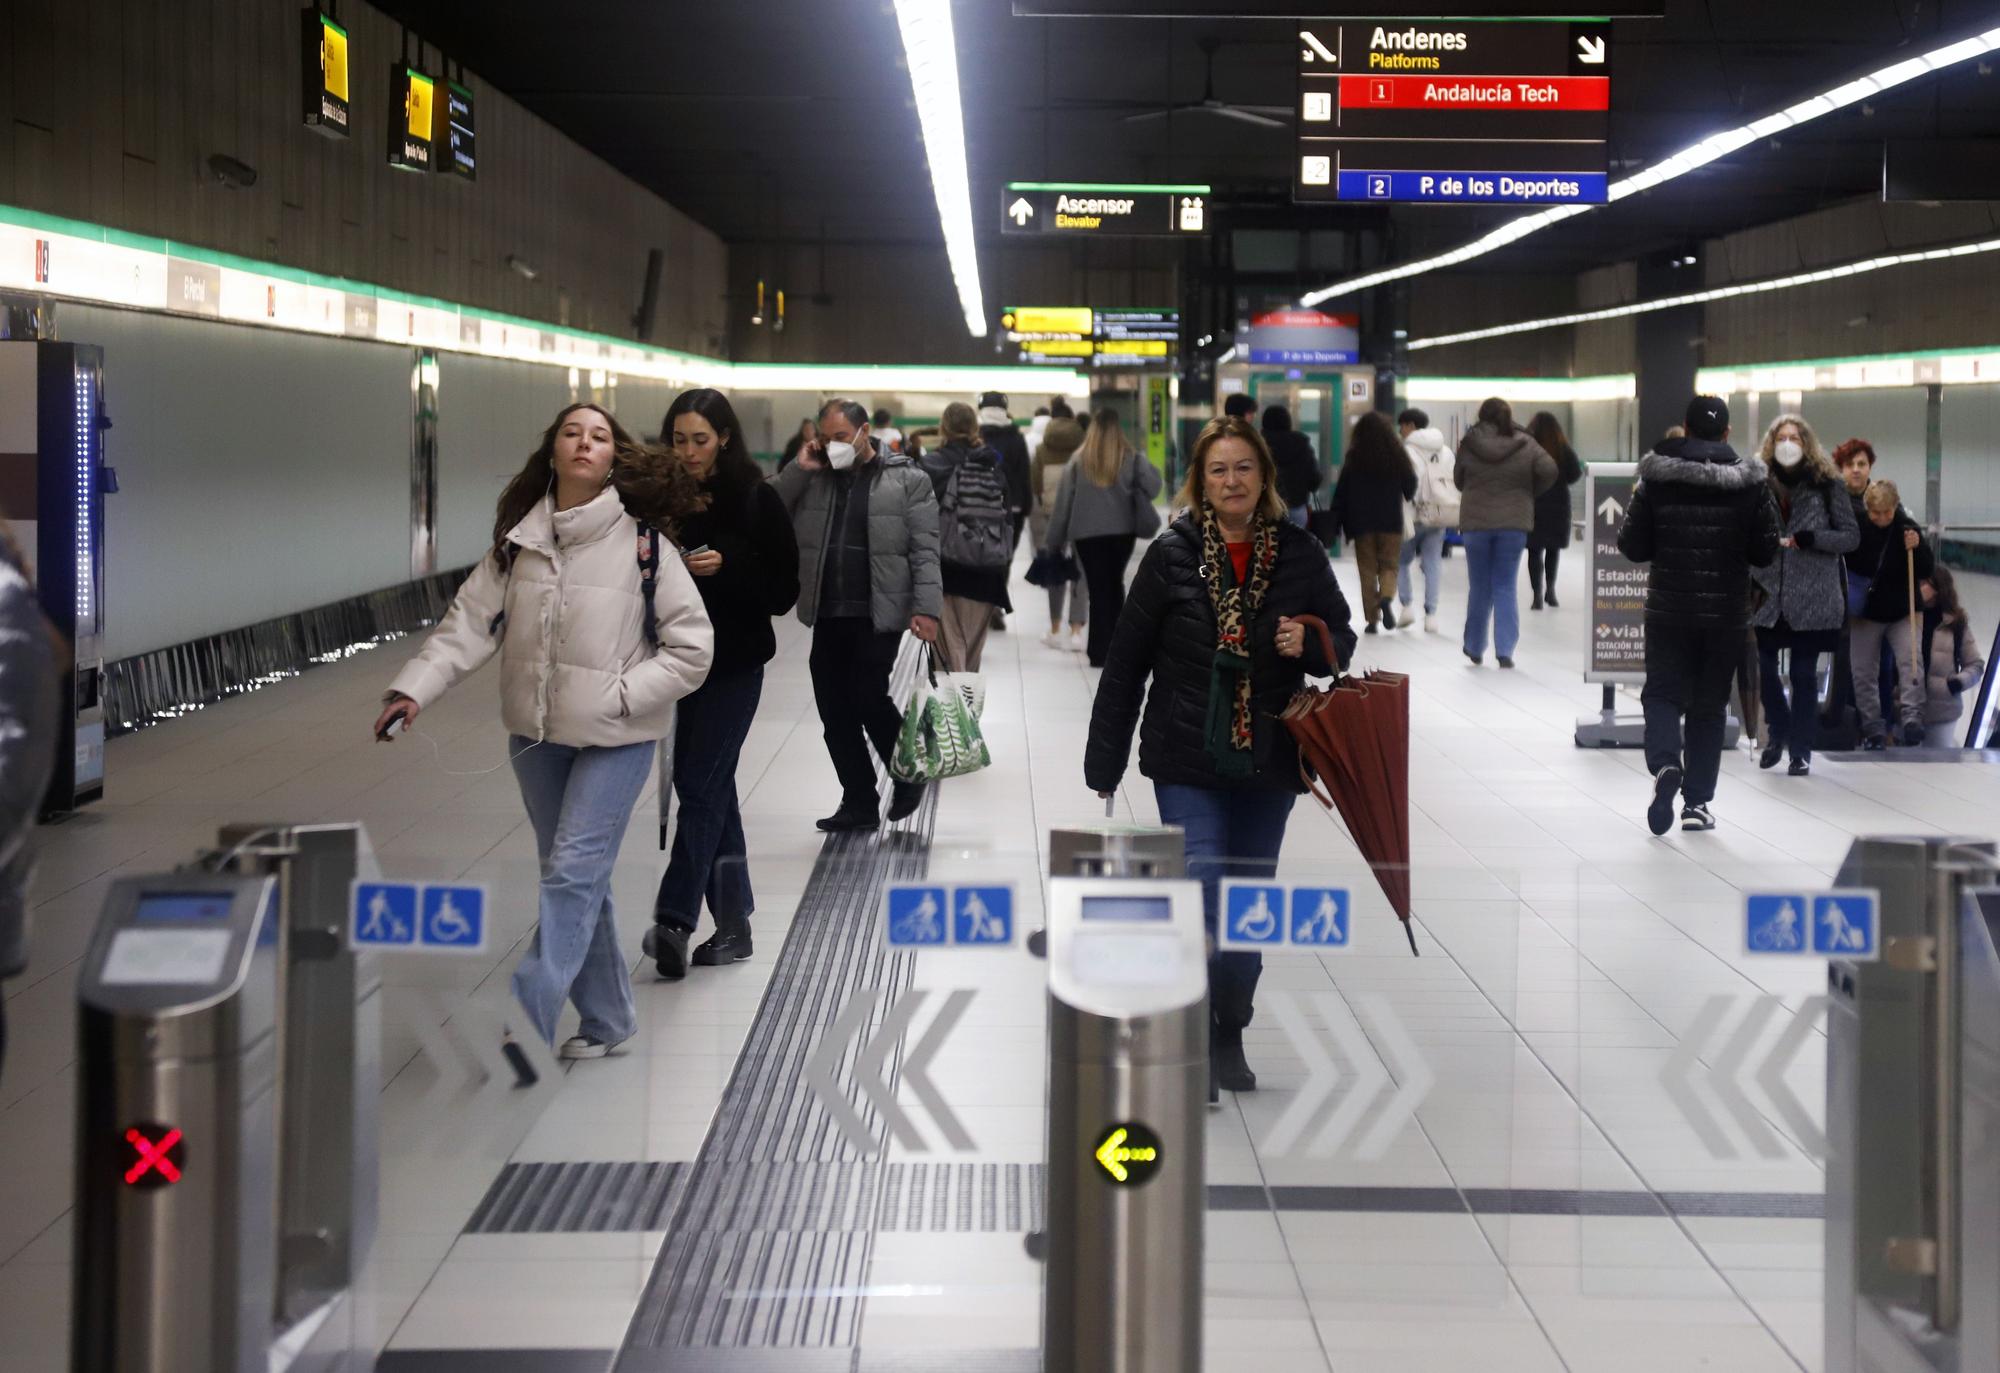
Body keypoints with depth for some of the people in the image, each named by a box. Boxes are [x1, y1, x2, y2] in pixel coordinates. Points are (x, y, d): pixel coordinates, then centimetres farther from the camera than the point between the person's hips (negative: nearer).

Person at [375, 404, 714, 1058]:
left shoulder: (643, 542, -8)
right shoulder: (519, 539, 4)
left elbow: (692, 646, -7)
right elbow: (470, 622, 1)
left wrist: (620, 696, -14)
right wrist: (413, 690, -11)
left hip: (616, 737, -5)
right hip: (537, 733, 5)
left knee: (573, 872, -11)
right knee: (574, 876, 13)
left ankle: (522, 1022, -12)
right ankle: (607, 1017, 26)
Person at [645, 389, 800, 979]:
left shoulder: (757, 502, -7)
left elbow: (784, 592, -7)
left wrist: (726, 568, -21)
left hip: (732, 665, -5)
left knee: (700, 788, -11)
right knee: (712, 790, 11)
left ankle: (674, 920, -15)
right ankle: (733, 924, 20)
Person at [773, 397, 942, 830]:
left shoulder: (908, 481, 0)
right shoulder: (814, 479, 11)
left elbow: (924, 551, -4)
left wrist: (926, 608, -14)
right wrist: (798, 469, -3)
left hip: (878, 616, -5)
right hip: (827, 617, 5)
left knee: (868, 699, -10)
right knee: (835, 712, 6)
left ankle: (908, 776, 16)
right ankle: (859, 803, 17)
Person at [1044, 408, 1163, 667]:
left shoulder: (1078, 461, -3)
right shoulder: (1131, 458, -4)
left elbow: (1063, 503, -1)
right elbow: (1152, 485, -16)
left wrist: (1054, 541, 6)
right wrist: (1134, 502, 4)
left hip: (1087, 533, -1)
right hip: (1122, 531, 1)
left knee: (1098, 589, 3)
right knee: (1115, 583, 18)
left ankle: (1100, 651, 1)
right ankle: (1115, 643, 16)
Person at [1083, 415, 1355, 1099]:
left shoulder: (1299, 554, 1)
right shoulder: (1172, 554, -5)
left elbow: (1342, 640, 13)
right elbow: (1126, 662, -1)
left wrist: (1309, 646, -12)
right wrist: (1105, 761, -2)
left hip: (1268, 762, 3)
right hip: (1188, 760, -3)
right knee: (1202, 889, -13)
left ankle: (1230, 1039, 28)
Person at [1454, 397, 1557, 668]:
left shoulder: (1469, 444, -4)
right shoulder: (1525, 444, -3)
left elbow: (1458, 480, 5)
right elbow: (1549, 470, -11)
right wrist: (1531, 493, 5)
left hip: (1476, 522, 0)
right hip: (1514, 523, 0)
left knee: (1479, 587, 12)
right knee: (1506, 587, 5)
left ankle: (1475, 648, 21)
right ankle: (1504, 650, -2)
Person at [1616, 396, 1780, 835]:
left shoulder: (1656, 479, -6)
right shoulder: (1750, 482, -5)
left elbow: (1632, 546, -3)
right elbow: (1766, 551, -2)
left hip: (1668, 607, -1)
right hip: (1725, 612, 1)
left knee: (1662, 693, 8)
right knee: (1709, 704, 11)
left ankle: (1664, 764, -21)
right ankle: (1697, 801, 11)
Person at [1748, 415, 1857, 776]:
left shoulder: (1826, 484, 0)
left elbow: (1852, 537, 0)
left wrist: (1807, 538, -14)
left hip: (1811, 598, -2)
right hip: (1768, 595, 2)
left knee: (1803, 675, 2)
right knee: (1761, 667, 0)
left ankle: (1800, 749, 13)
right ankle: (1780, 730, 26)